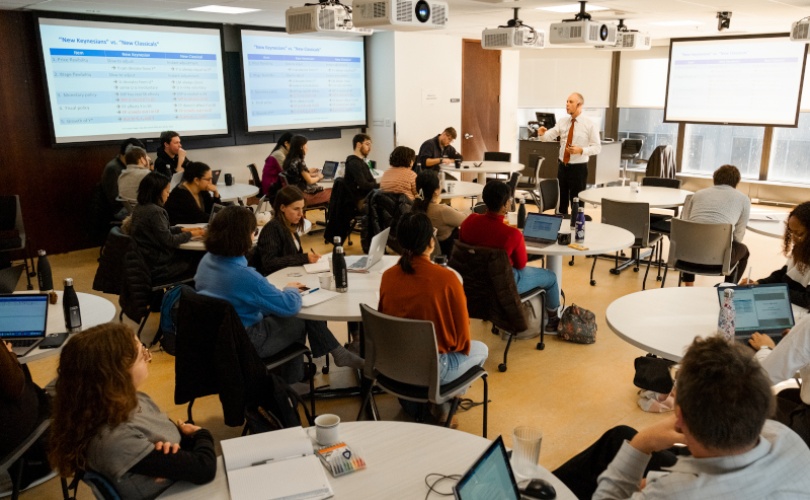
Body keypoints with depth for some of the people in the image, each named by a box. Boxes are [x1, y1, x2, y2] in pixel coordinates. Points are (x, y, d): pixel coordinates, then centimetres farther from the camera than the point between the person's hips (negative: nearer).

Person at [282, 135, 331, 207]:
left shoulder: (288, 160, 7)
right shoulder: (299, 162, -18)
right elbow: (309, 181, -12)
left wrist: (309, 173, 14)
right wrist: (319, 177, 6)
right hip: (302, 196, -9)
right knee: (332, 193, -4)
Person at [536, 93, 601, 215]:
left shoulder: (590, 125, -7)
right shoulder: (562, 121, 6)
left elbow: (597, 147, -9)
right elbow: (549, 136, -3)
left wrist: (581, 150, -24)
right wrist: (541, 134, -25)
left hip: (579, 168, -4)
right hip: (562, 166, 4)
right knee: (561, 201, 12)